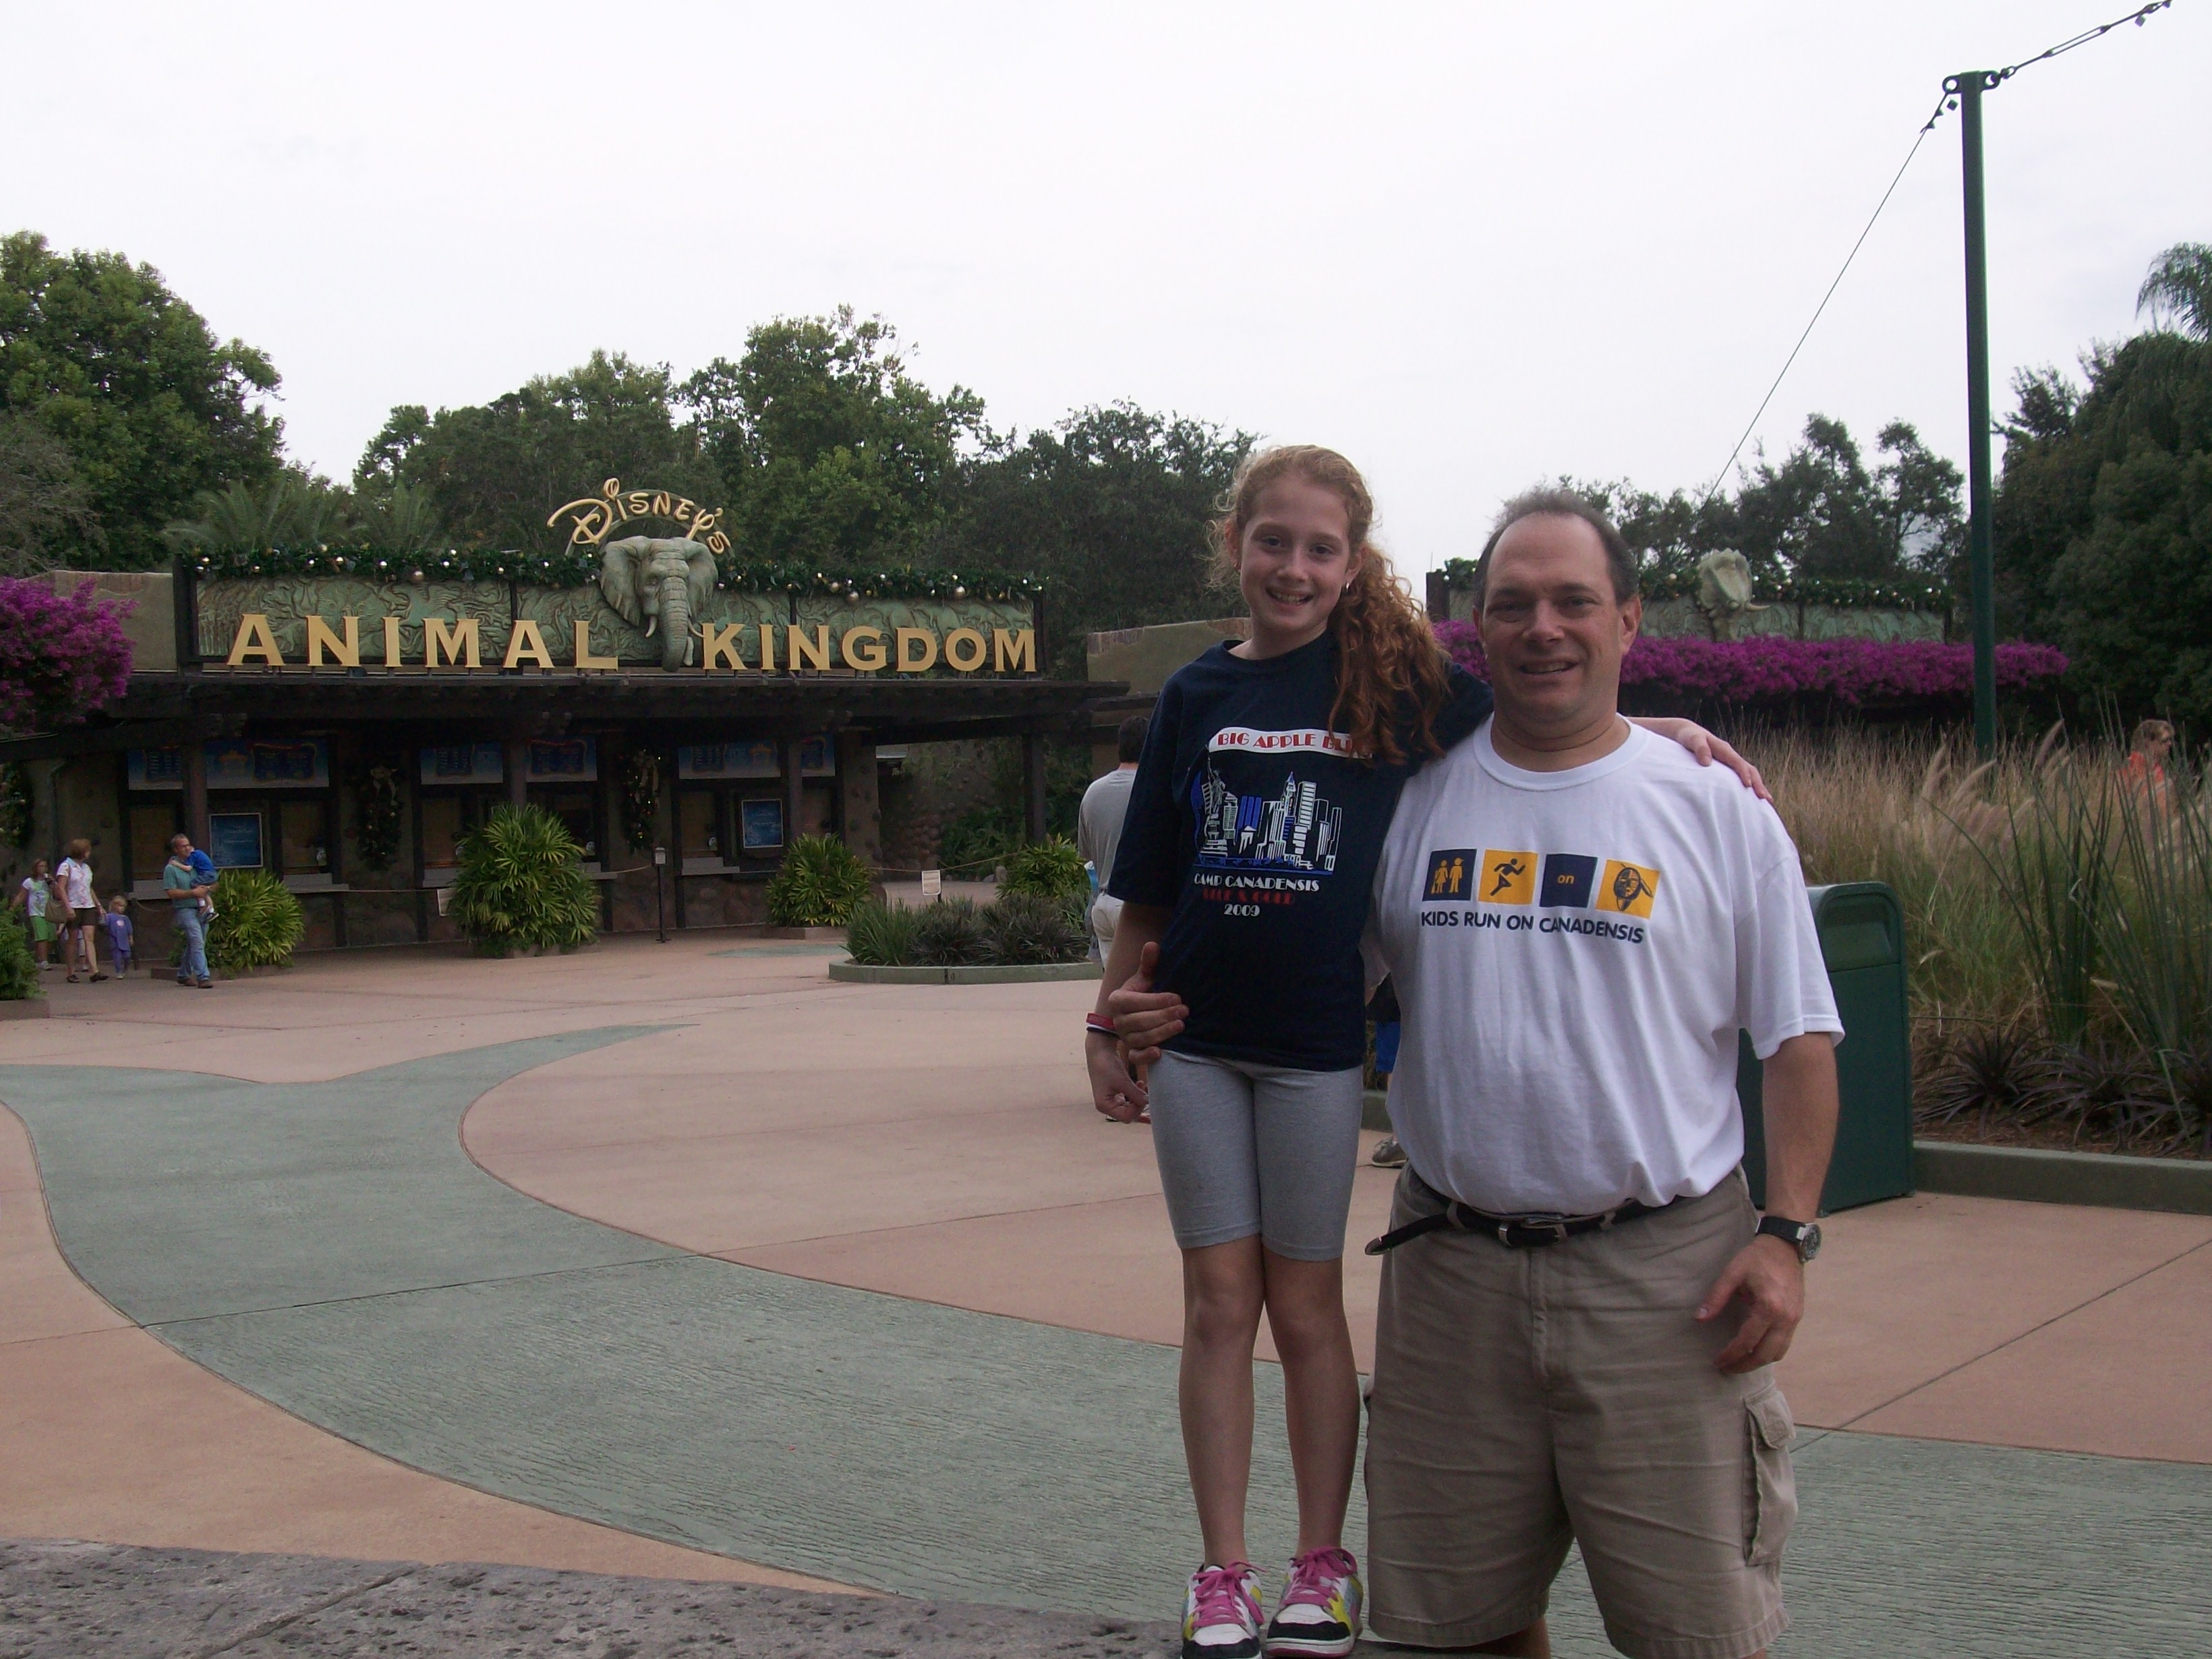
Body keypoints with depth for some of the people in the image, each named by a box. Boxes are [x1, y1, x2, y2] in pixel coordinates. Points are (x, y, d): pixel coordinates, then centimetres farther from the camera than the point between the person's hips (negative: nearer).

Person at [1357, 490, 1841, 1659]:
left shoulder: (1718, 811, 1)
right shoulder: (1416, 799, 6)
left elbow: (1798, 1040, 3)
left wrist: (1786, 1234, -7)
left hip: (1666, 1270, -2)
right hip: (1451, 1267, 2)